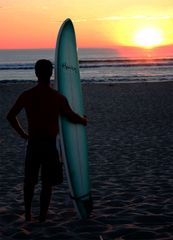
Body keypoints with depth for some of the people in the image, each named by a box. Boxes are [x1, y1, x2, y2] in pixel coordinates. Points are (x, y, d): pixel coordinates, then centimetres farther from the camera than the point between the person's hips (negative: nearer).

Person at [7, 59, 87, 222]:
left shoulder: (26, 96, -3)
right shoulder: (58, 98, -9)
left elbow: (10, 116, 5)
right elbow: (72, 118, -1)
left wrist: (22, 133, 18)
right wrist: (84, 120, 21)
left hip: (33, 143, 2)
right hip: (50, 143, -2)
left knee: (30, 180, 18)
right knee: (47, 183, 7)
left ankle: (28, 214, 23)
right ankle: (42, 217, 10)